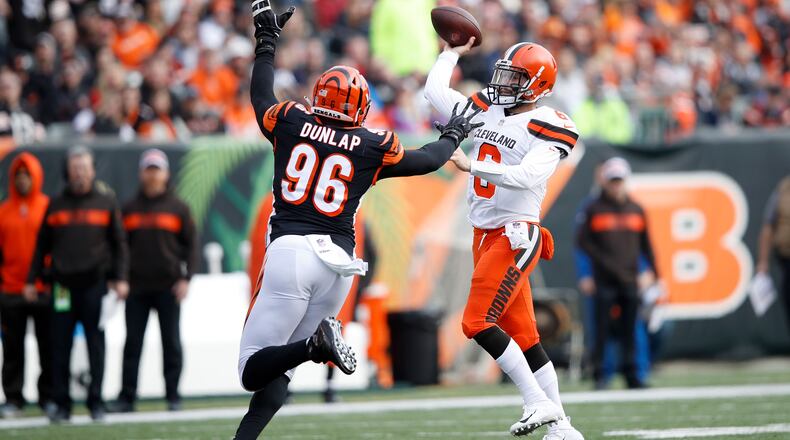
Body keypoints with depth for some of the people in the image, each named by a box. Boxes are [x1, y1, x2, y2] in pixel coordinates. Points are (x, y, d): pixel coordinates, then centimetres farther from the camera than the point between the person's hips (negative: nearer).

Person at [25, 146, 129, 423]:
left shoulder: (106, 202, 8)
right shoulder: (56, 205, 12)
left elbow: (119, 243, 7)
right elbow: (42, 245, 14)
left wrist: (120, 278, -3)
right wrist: (32, 280, 8)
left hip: (95, 283, -1)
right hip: (63, 284, 1)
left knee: (96, 344, 0)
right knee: (61, 346, 0)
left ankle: (96, 402, 5)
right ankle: (62, 404, 4)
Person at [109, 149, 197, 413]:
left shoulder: (178, 208, 4)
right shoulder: (130, 209, 10)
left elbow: (191, 245, 3)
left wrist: (185, 278, -6)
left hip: (169, 287, -2)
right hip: (136, 287, 2)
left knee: (171, 342, 1)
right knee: (132, 343, 0)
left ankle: (173, 396, 6)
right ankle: (127, 397, 2)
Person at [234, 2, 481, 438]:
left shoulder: (291, 122, 7)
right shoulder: (372, 146, 5)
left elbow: (261, 96, 27)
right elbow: (426, 161, 18)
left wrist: (267, 41, 40)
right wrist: (453, 135, 38)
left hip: (290, 250, -2)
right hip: (338, 260, 2)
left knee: (254, 367, -3)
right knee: (277, 371, 9)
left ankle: (314, 344, -30)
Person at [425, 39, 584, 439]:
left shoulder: (546, 127, -11)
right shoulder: (488, 113, 10)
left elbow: (528, 176, -27)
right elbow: (435, 91, 18)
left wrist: (472, 166, -31)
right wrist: (452, 52, 23)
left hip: (515, 236, -8)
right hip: (485, 236, 8)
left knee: (478, 323, -17)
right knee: (521, 337, 7)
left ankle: (539, 403, -13)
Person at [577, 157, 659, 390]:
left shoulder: (636, 209, 12)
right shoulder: (594, 209, 2)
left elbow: (645, 244, 16)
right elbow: (583, 241, -2)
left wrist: (655, 273, 11)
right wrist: (606, 263, -12)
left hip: (630, 280, 3)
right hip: (605, 281, -3)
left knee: (629, 330, 5)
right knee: (602, 329, -5)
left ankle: (631, 375, 8)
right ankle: (599, 375, -2)